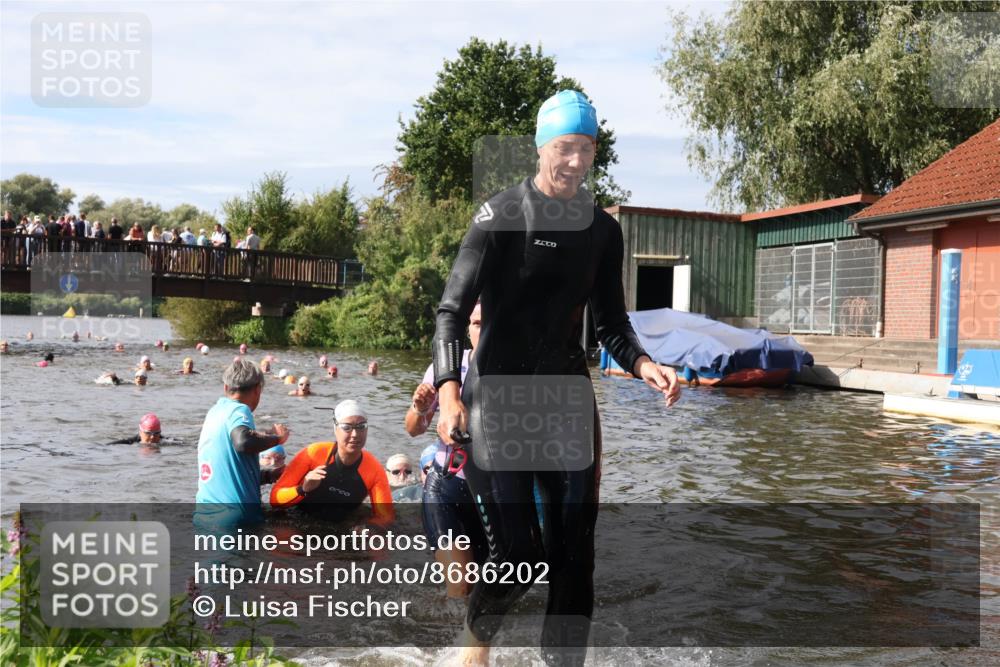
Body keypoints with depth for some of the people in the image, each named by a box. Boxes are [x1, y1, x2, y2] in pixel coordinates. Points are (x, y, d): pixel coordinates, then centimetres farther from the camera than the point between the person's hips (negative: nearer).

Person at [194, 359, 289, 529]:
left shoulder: (214, 412, 16)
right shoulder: (239, 410, -8)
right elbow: (243, 442, -31)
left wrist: (269, 476, 30)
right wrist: (276, 437, -12)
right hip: (234, 515, -8)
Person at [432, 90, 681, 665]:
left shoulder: (603, 230, 8)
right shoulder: (501, 217, -7)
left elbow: (611, 321, 14)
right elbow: (452, 311, -12)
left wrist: (642, 364, -7)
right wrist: (449, 390, -27)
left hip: (569, 396, 5)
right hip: (499, 397, -4)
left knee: (575, 553, 2)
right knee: (518, 559, -6)